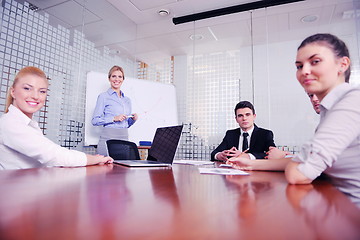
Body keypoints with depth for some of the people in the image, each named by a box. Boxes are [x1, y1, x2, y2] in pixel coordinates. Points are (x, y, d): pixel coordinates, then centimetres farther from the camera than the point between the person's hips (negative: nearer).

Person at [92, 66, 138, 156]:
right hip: (108, 137, -4)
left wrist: (133, 119, 3)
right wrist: (114, 118, -14)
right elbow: (95, 120, -5)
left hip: (124, 137, 5)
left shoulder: (127, 100, 17)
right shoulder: (104, 97, 2)